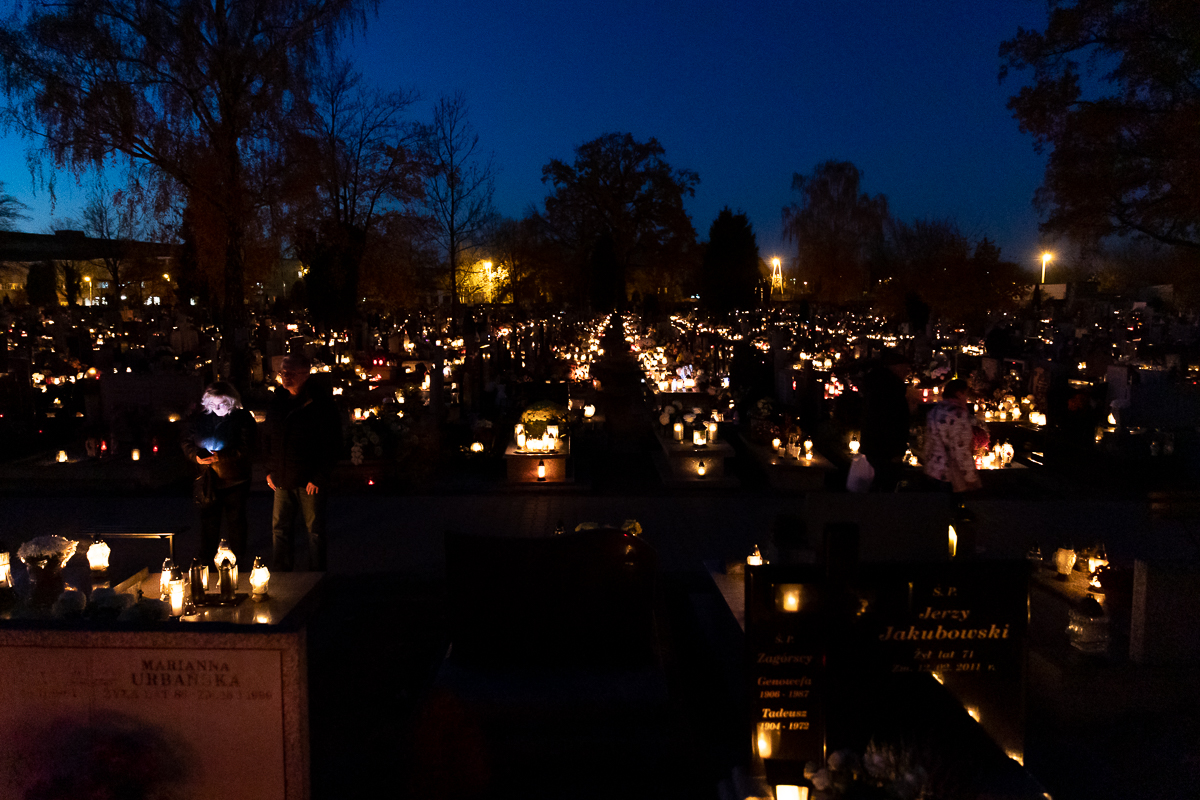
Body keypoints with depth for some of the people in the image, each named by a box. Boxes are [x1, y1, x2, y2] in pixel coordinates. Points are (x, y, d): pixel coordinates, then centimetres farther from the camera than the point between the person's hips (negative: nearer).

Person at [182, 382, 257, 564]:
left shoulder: (242, 419, -6)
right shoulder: (198, 419, 7)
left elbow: (246, 449, -13)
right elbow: (187, 443, 11)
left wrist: (222, 457, -24)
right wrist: (196, 456, -11)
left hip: (234, 481, -3)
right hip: (207, 481, 3)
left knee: (235, 521, 5)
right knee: (208, 521, 10)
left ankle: (238, 561, 18)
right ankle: (206, 560, 24)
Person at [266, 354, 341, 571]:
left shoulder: (319, 403, -10)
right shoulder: (277, 401, 7)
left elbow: (331, 444, -11)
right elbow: (270, 437, 17)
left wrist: (319, 478, -14)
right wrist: (270, 471, 10)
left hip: (310, 481, -5)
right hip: (283, 479, 5)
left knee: (315, 530, 5)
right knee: (280, 528, 9)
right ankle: (282, 575, 22)